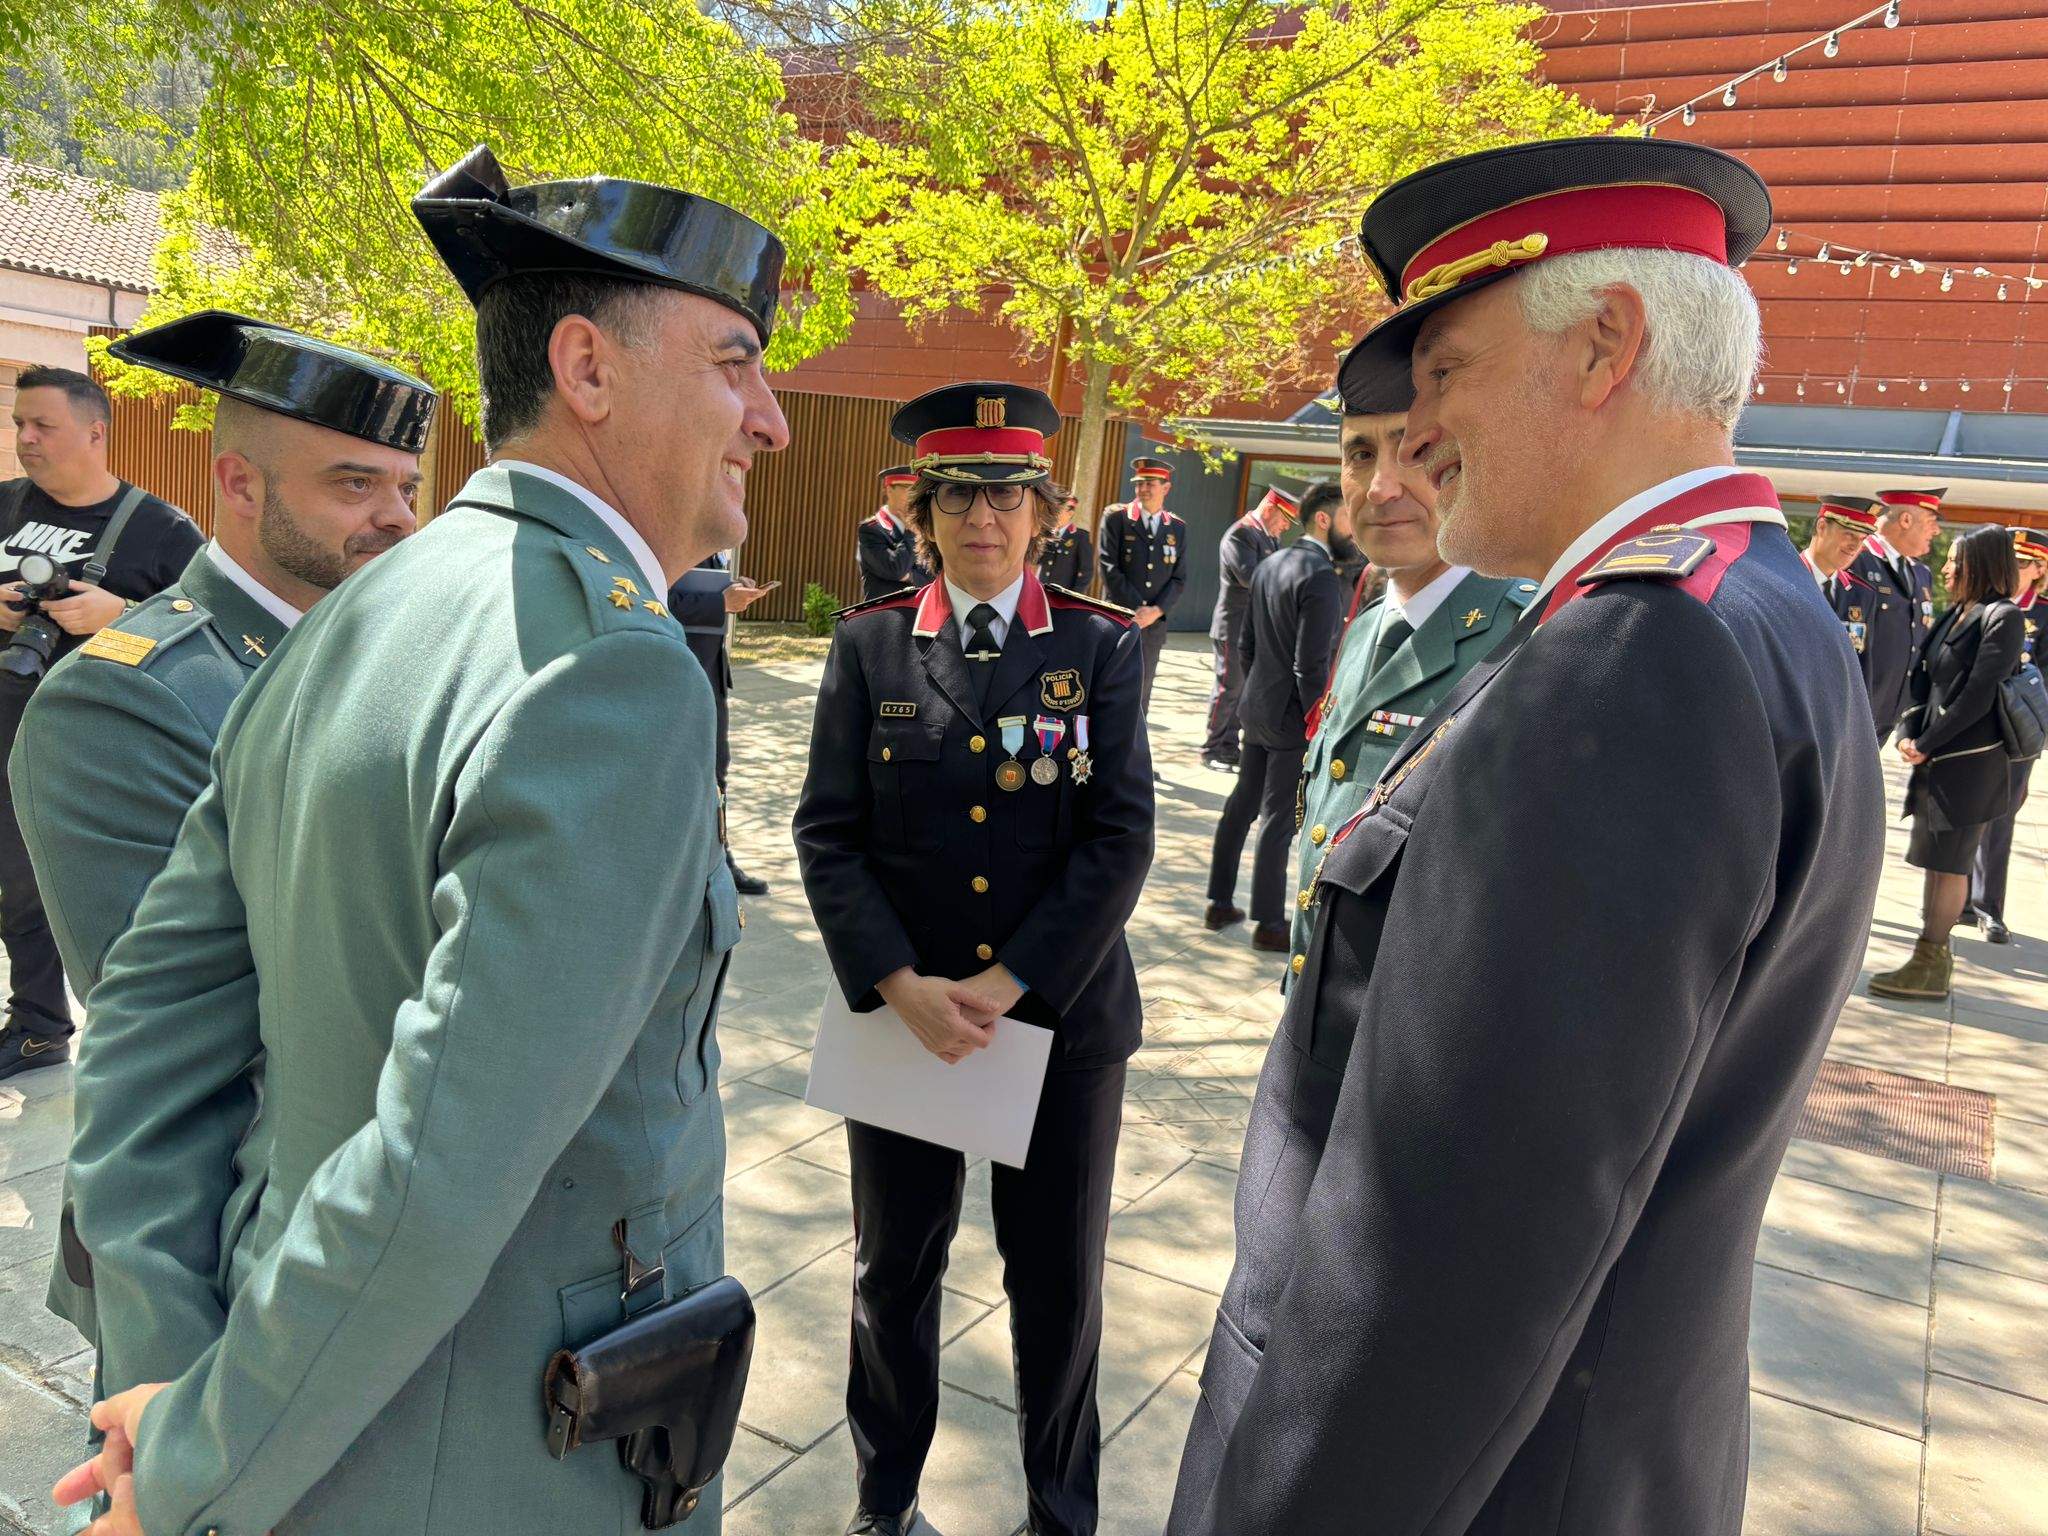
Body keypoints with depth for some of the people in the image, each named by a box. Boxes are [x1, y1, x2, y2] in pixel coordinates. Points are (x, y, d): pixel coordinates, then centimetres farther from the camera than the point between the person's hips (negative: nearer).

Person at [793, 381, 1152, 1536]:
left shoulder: (1103, 646, -2)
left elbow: (1122, 837, -9)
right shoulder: (869, 645, 0)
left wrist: (1009, 984, -16)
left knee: (1058, 1279, 13)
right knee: (896, 1269, 17)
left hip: (1063, 1015, -1)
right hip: (902, 1013, 1)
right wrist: (903, 987, -16)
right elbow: (829, 835, -4)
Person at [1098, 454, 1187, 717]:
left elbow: (1179, 579, 7)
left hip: (1154, 624, 3)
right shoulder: (1115, 518, -1)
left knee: (1141, 694, 7)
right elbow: (1110, 569, -8)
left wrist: (1156, 611, -9)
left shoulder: (1178, 528, 10)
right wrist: (1136, 609, -12)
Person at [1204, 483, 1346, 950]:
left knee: (1241, 806, 16)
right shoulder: (1321, 577, -20)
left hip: (1258, 709, 9)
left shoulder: (1270, 566, 8)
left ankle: (1220, 904, 27)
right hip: (1293, 718, -9)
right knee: (1278, 820, 1)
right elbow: (1311, 665, -23)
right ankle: (1268, 923, 12)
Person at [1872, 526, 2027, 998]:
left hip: (1971, 763, -8)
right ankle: (1933, 952, 25)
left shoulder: (2003, 618, -12)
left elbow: (1978, 696, -17)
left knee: (1948, 862, -3)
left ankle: (1930, 967, 4)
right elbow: (1921, 677, 12)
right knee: (1936, 858, 14)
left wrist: (1925, 745, -13)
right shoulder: (1954, 615, 12)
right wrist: (1909, 733, -2)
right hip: (1937, 761, 8)